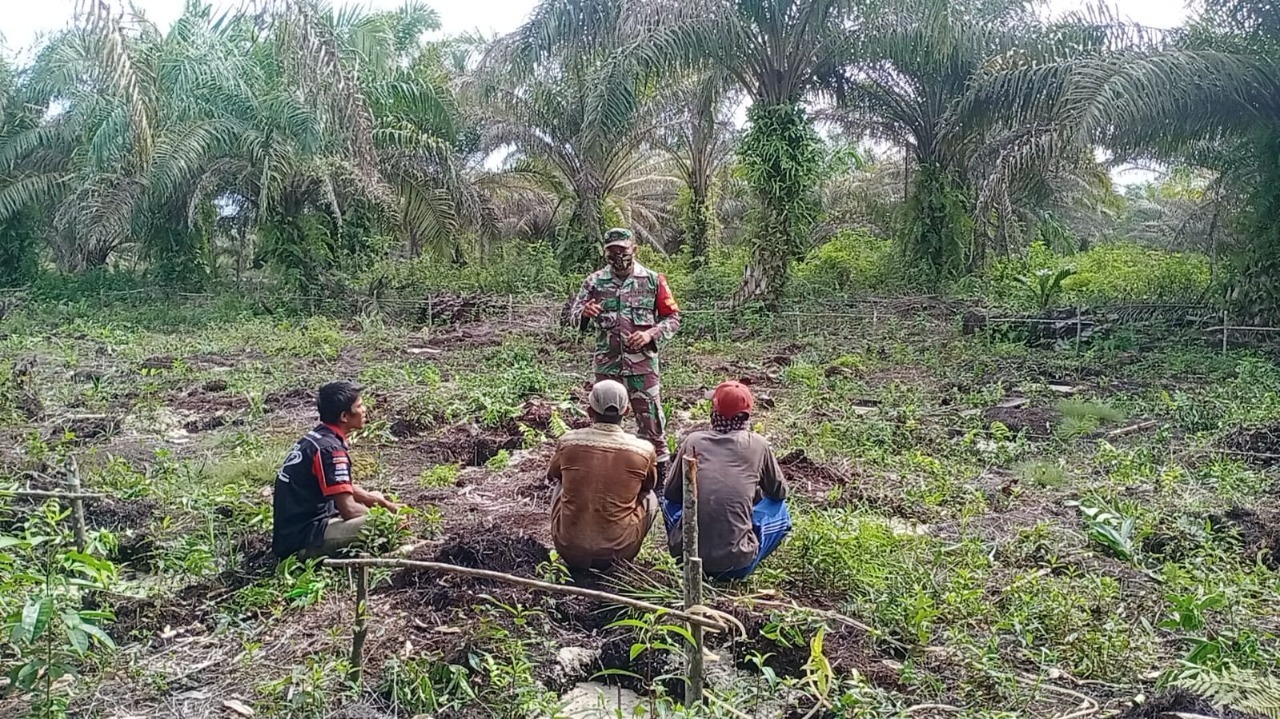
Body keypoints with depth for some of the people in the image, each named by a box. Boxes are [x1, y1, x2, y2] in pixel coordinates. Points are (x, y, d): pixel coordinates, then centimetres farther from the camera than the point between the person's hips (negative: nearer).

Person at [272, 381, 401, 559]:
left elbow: (344, 487, 22)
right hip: (303, 540, -10)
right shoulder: (330, 448, -20)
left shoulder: (314, 438, 10)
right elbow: (348, 509, -22)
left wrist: (387, 505, 13)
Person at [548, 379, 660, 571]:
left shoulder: (568, 441, -6)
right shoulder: (644, 450, -8)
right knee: (649, 497, 25)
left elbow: (552, 475, 17)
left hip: (569, 552, 1)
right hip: (618, 553, -1)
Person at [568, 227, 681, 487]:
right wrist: (584, 312, -20)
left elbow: (673, 318, 3)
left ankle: (660, 475, 13)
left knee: (651, 423, 2)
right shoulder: (594, 281, 4)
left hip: (643, 366, -2)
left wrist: (650, 334, -14)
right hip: (606, 366, 2)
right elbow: (573, 314, 4)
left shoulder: (653, 280, 0)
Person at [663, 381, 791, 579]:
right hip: (737, 566, -1)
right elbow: (779, 491, 15)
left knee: (669, 500, 30)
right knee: (779, 509, 21)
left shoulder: (693, 441, 2)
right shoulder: (757, 445, 0)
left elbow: (671, 493, 12)